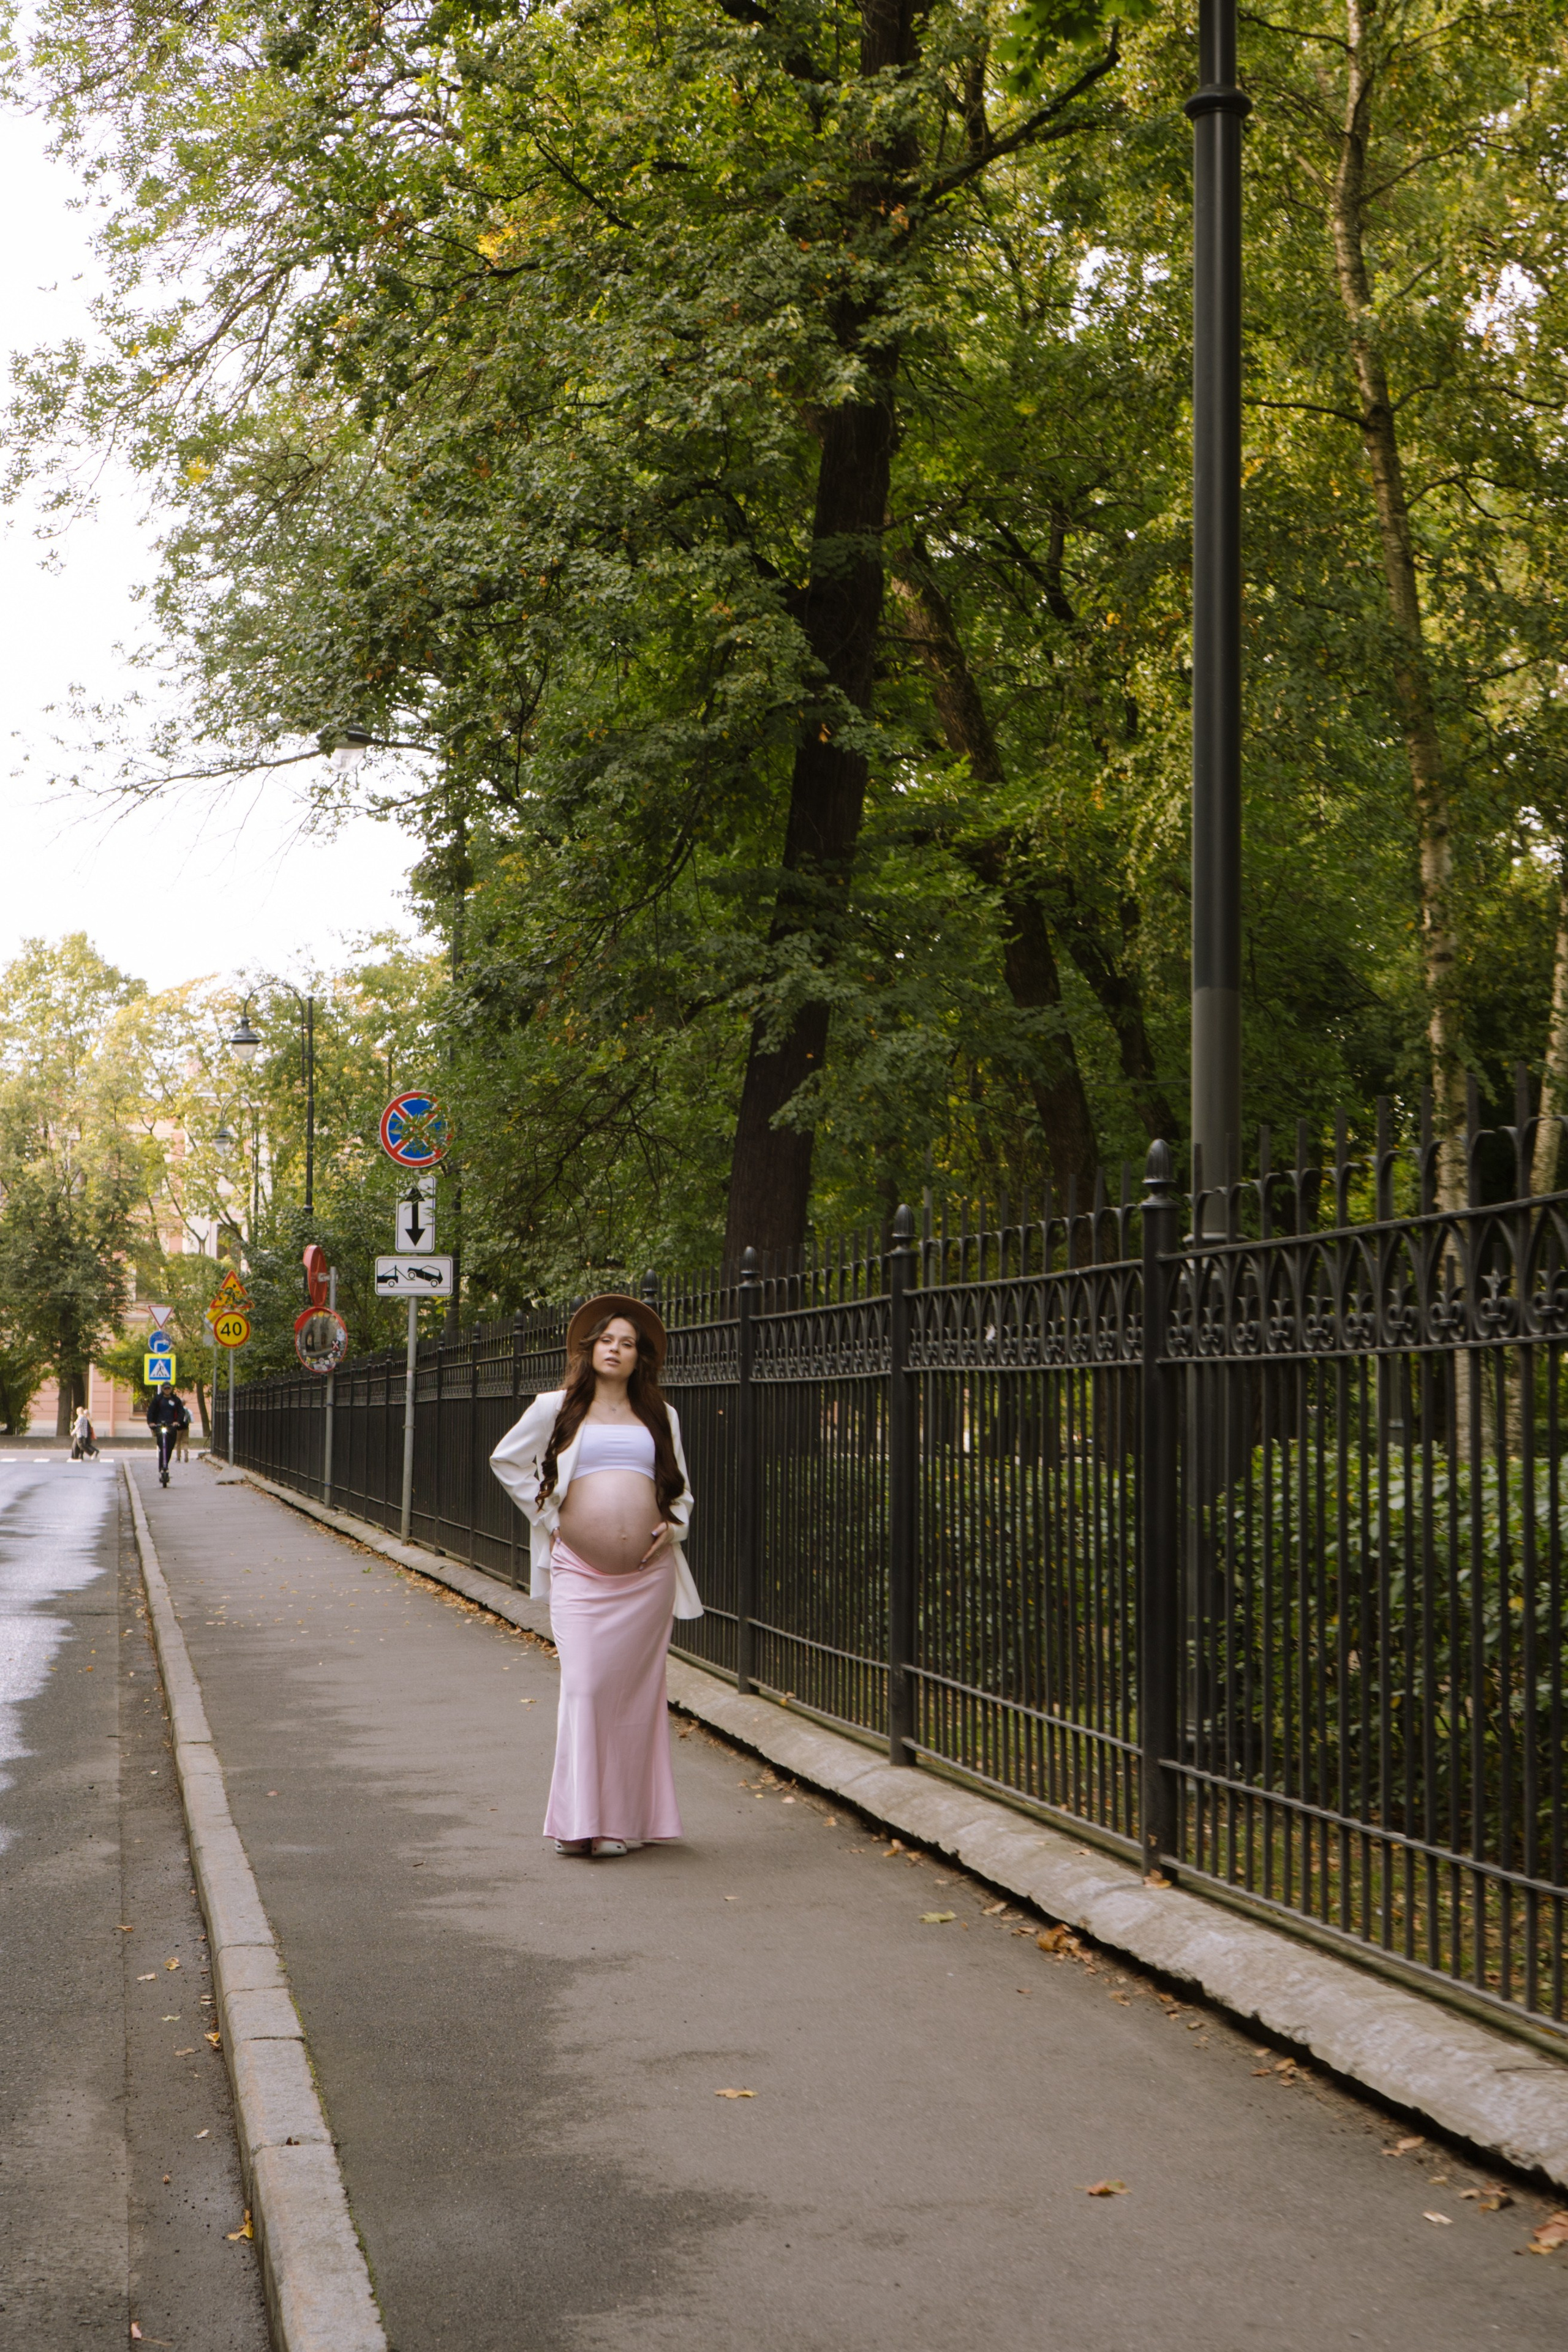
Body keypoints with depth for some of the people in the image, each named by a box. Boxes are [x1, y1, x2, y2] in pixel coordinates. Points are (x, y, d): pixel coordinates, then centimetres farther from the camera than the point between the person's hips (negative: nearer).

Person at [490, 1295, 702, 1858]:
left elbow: (680, 1489, 24)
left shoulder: (660, 1417, 16)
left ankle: (623, 1819, 9)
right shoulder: (558, 1409, 9)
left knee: (637, 1690, 2)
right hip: (579, 1573, -2)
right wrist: (546, 1517, 8)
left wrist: (673, 1525, 3)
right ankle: (578, 1822, -4)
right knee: (584, 1685, -10)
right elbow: (507, 1460, 16)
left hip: (647, 1576, 2)